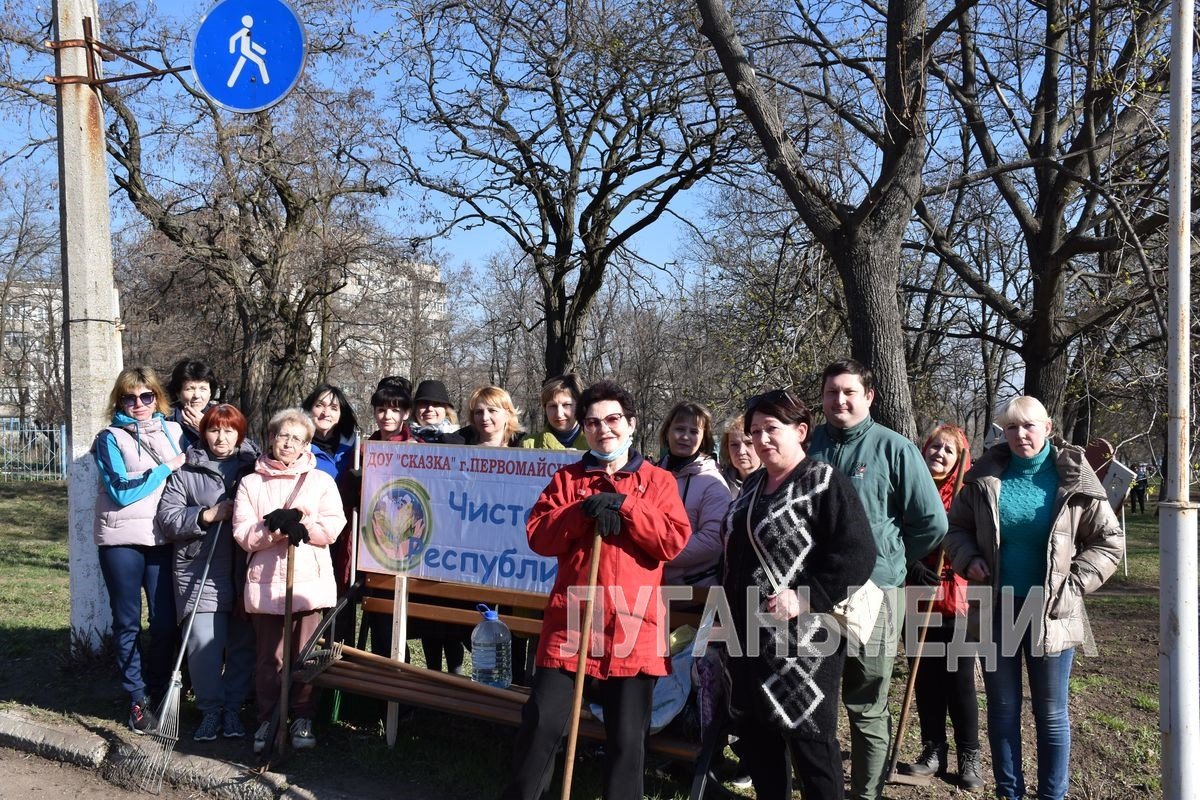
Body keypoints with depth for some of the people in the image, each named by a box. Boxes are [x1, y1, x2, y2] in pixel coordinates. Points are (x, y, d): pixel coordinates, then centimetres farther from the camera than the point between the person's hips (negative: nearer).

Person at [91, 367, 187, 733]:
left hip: (164, 538, 2)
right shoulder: (111, 438, 0)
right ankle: (137, 699, 17)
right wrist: (166, 468, -10)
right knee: (127, 622, 6)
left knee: (166, 621, 2)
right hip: (122, 541, -2)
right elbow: (120, 491, -12)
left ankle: (159, 691, 20)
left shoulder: (175, 432, 11)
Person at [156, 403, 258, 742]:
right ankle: (211, 709, 10)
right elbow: (167, 518, 1)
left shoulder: (253, 466, 9)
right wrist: (208, 515, -10)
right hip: (200, 571, -1)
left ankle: (233, 707, 19)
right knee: (204, 644, -6)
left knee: (243, 642, 6)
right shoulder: (186, 471, 7)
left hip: (245, 571, 1)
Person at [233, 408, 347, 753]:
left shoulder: (321, 481, 9)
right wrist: (277, 528, -15)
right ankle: (268, 720, 16)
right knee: (269, 657, 4)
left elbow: (332, 529, -1)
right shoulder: (251, 483, 9)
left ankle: (303, 719, 16)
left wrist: (300, 523, -14)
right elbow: (244, 535, -1)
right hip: (266, 583, 0)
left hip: (311, 582, 0)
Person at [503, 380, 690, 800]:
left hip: (633, 627, -1)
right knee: (542, 722, 2)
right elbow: (539, 535, -1)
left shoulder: (658, 480, 6)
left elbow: (673, 541, -6)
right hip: (571, 620, 1)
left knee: (627, 737, 7)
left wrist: (625, 505, -14)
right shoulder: (566, 478, 10)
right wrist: (583, 510, -15)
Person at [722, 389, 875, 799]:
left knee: (808, 737, -1)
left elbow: (857, 555, -20)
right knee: (755, 733, 15)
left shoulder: (825, 483, -11)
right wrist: (731, 611, 18)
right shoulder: (753, 485, 13)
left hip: (802, 637, -8)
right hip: (751, 634, 8)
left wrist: (806, 598, -24)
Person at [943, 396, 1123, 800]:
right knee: (1002, 710, 12)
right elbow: (956, 526, 11)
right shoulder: (986, 477, 0)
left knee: (1051, 714, 9)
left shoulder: (1075, 479, -5)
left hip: (1050, 613, -2)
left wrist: (1074, 584, -9)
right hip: (996, 608, 2)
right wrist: (969, 559, -8)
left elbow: (1110, 540, 1)